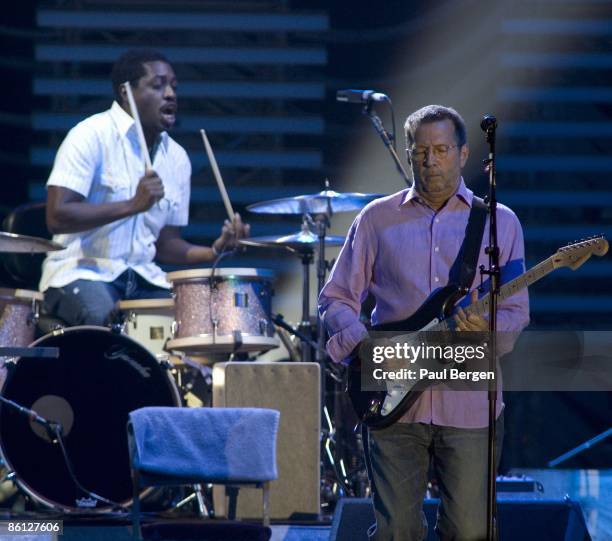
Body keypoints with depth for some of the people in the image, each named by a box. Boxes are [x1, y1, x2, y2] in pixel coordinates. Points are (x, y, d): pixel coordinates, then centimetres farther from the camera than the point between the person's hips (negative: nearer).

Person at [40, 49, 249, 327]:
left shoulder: (177, 158, 10)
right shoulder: (92, 135, -10)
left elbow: (166, 245, 15)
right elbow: (57, 217, -19)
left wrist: (214, 251, -5)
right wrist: (132, 205, -26)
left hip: (142, 277, 6)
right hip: (81, 270, -6)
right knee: (103, 319, -36)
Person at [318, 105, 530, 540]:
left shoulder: (500, 222, 8)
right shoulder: (377, 219, 9)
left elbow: (517, 312, 6)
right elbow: (336, 298, 11)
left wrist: (487, 326, -16)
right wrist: (362, 345, -8)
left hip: (469, 404, 0)